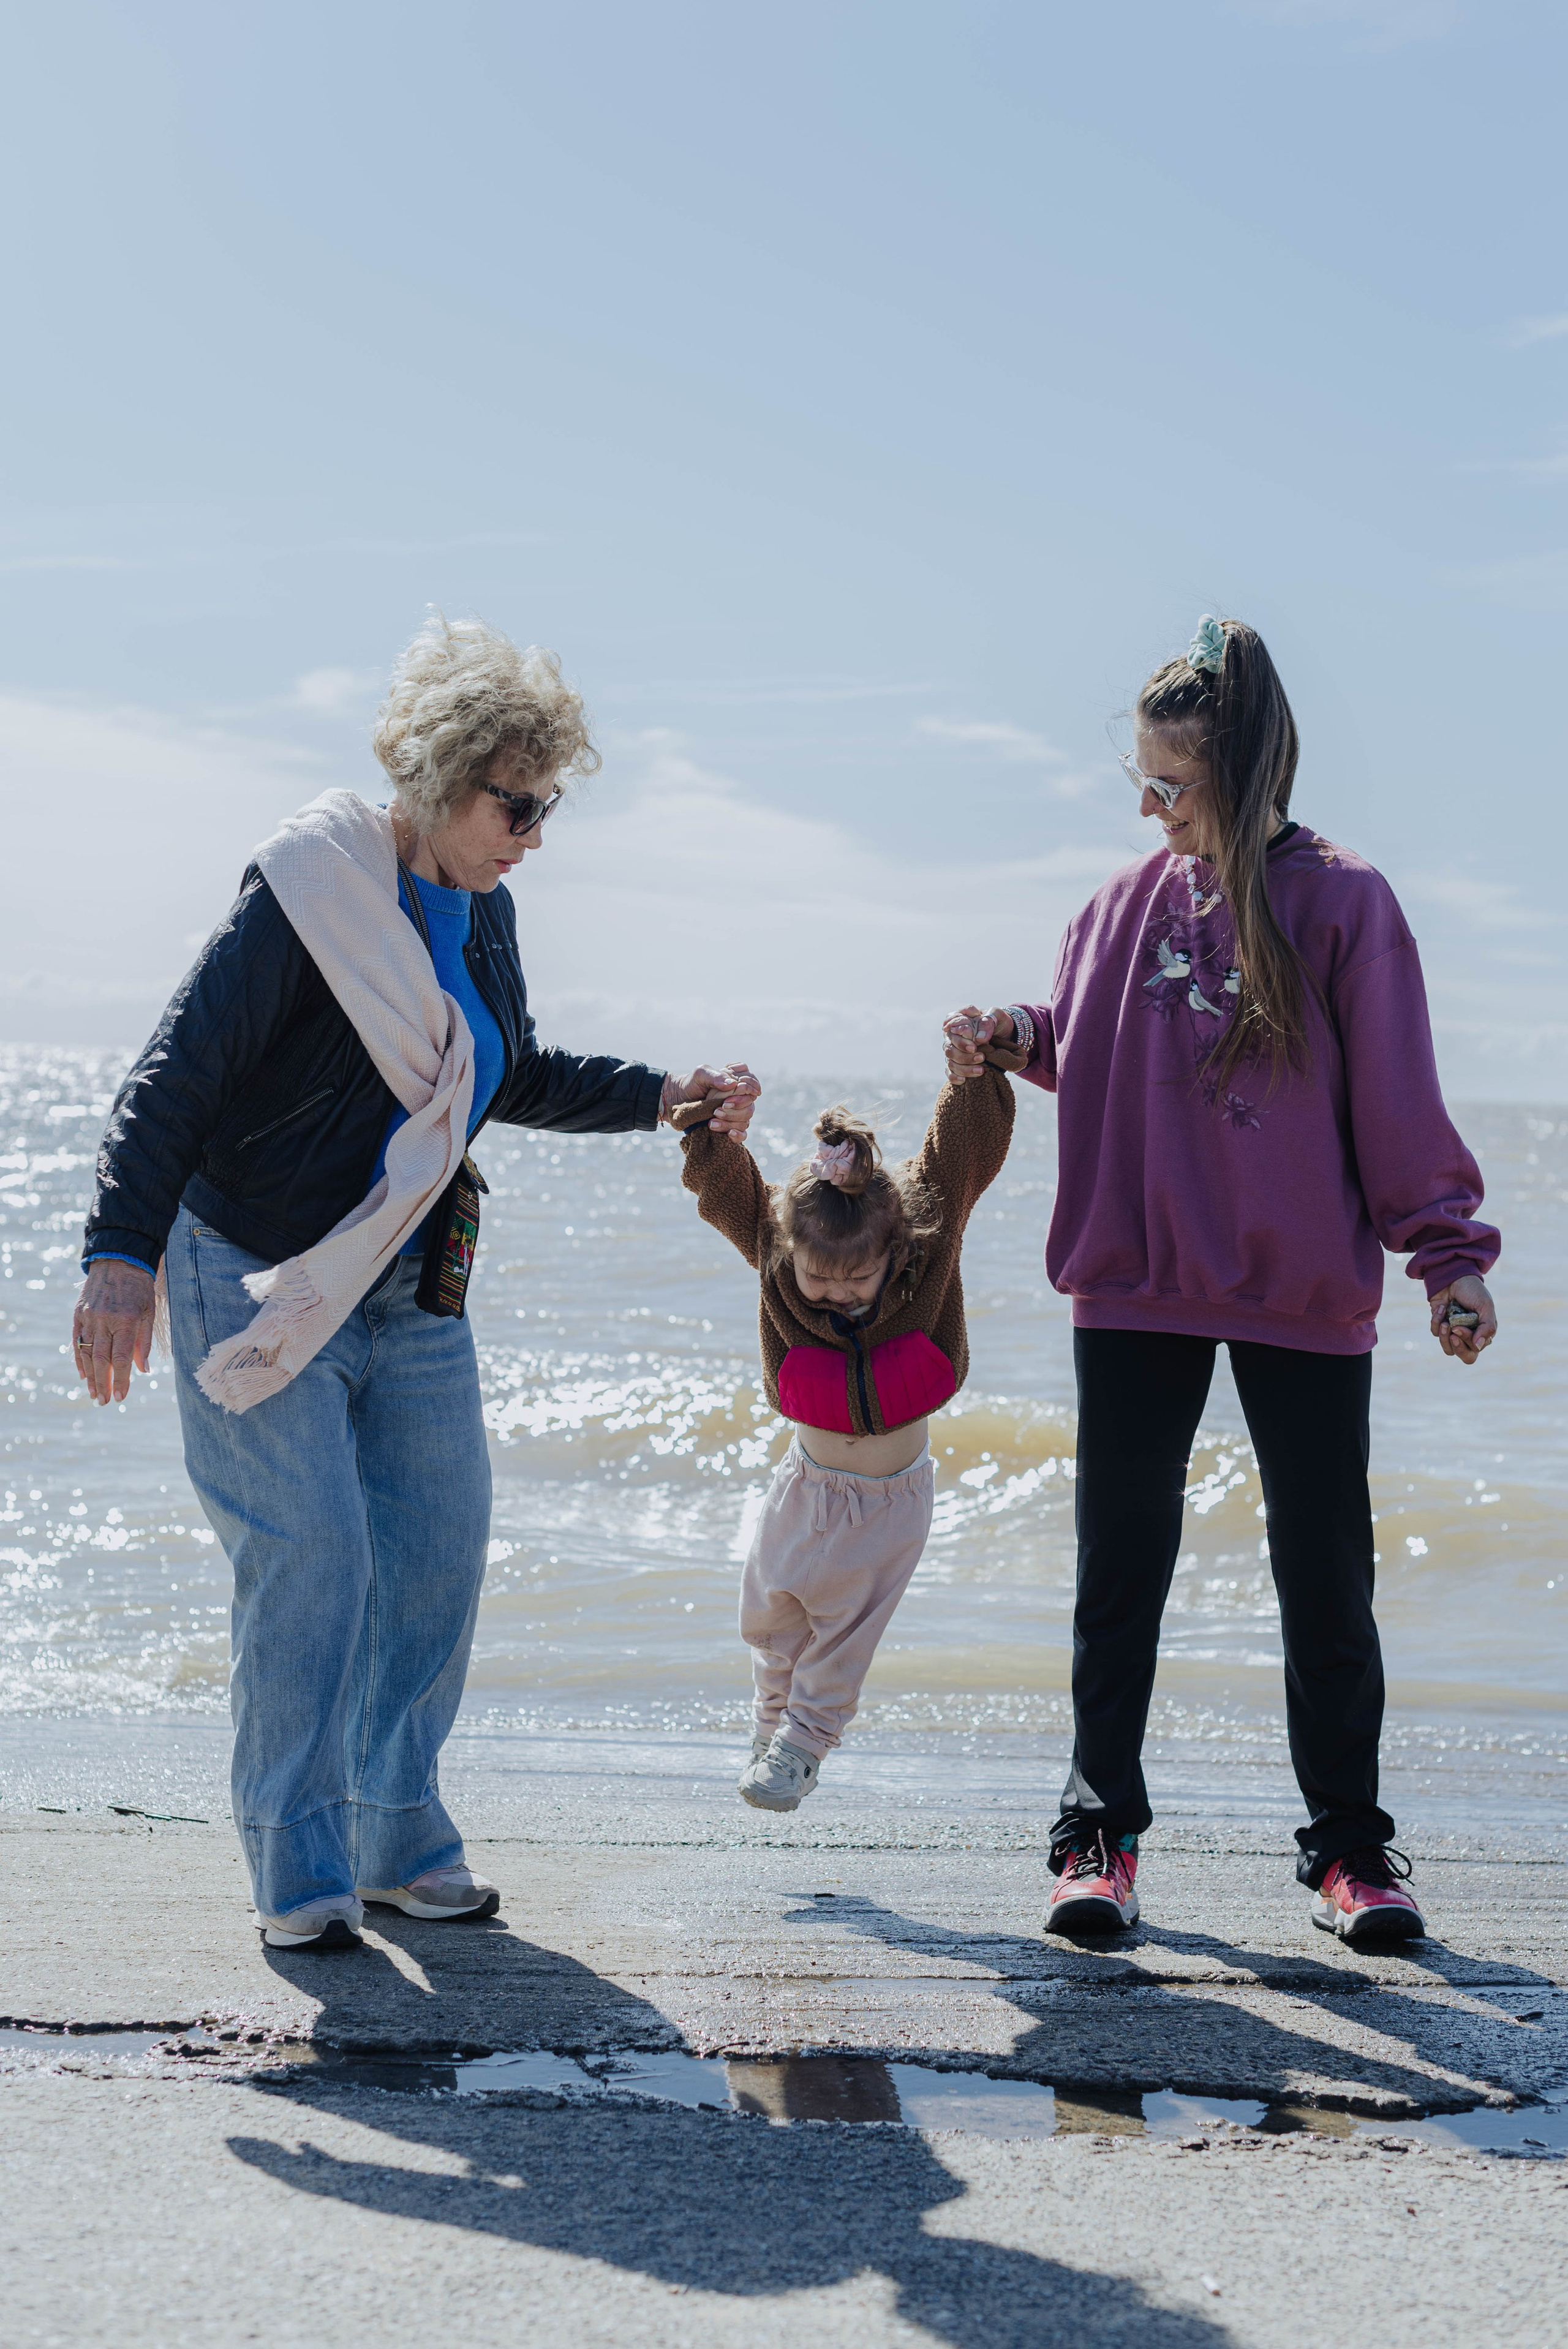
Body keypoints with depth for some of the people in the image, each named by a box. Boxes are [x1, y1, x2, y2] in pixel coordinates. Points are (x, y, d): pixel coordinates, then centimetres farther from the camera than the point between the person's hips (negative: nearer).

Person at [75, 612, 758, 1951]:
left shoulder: (478, 913, 6)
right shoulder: (309, 891, -16)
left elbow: (513, 1079, 22)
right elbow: (179, 1077, -19)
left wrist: (656, 1097, 12)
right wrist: (123, 1253, -28)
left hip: (411, 1291, 7)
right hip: (259, 1281, -7)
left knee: (442, 1548, 5)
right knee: (310, 1554, -10)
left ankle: (399, 1837, 19)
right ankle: (298, 1866, 3)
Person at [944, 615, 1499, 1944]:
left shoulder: (1341, 905, -7)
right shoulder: (1129, 903, 4)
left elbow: (1398, 1100, -4)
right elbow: (1083, 1051, 17)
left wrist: (1448, 1255, -6)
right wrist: (1016, 1038, -3)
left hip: (1305, 1299, -3)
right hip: (1137, 1293, 3)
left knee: (1326, 1580, 6)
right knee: (1121, 1572, 7)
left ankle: (1349, 1844, 19)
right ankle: (1102, 1831, 19)